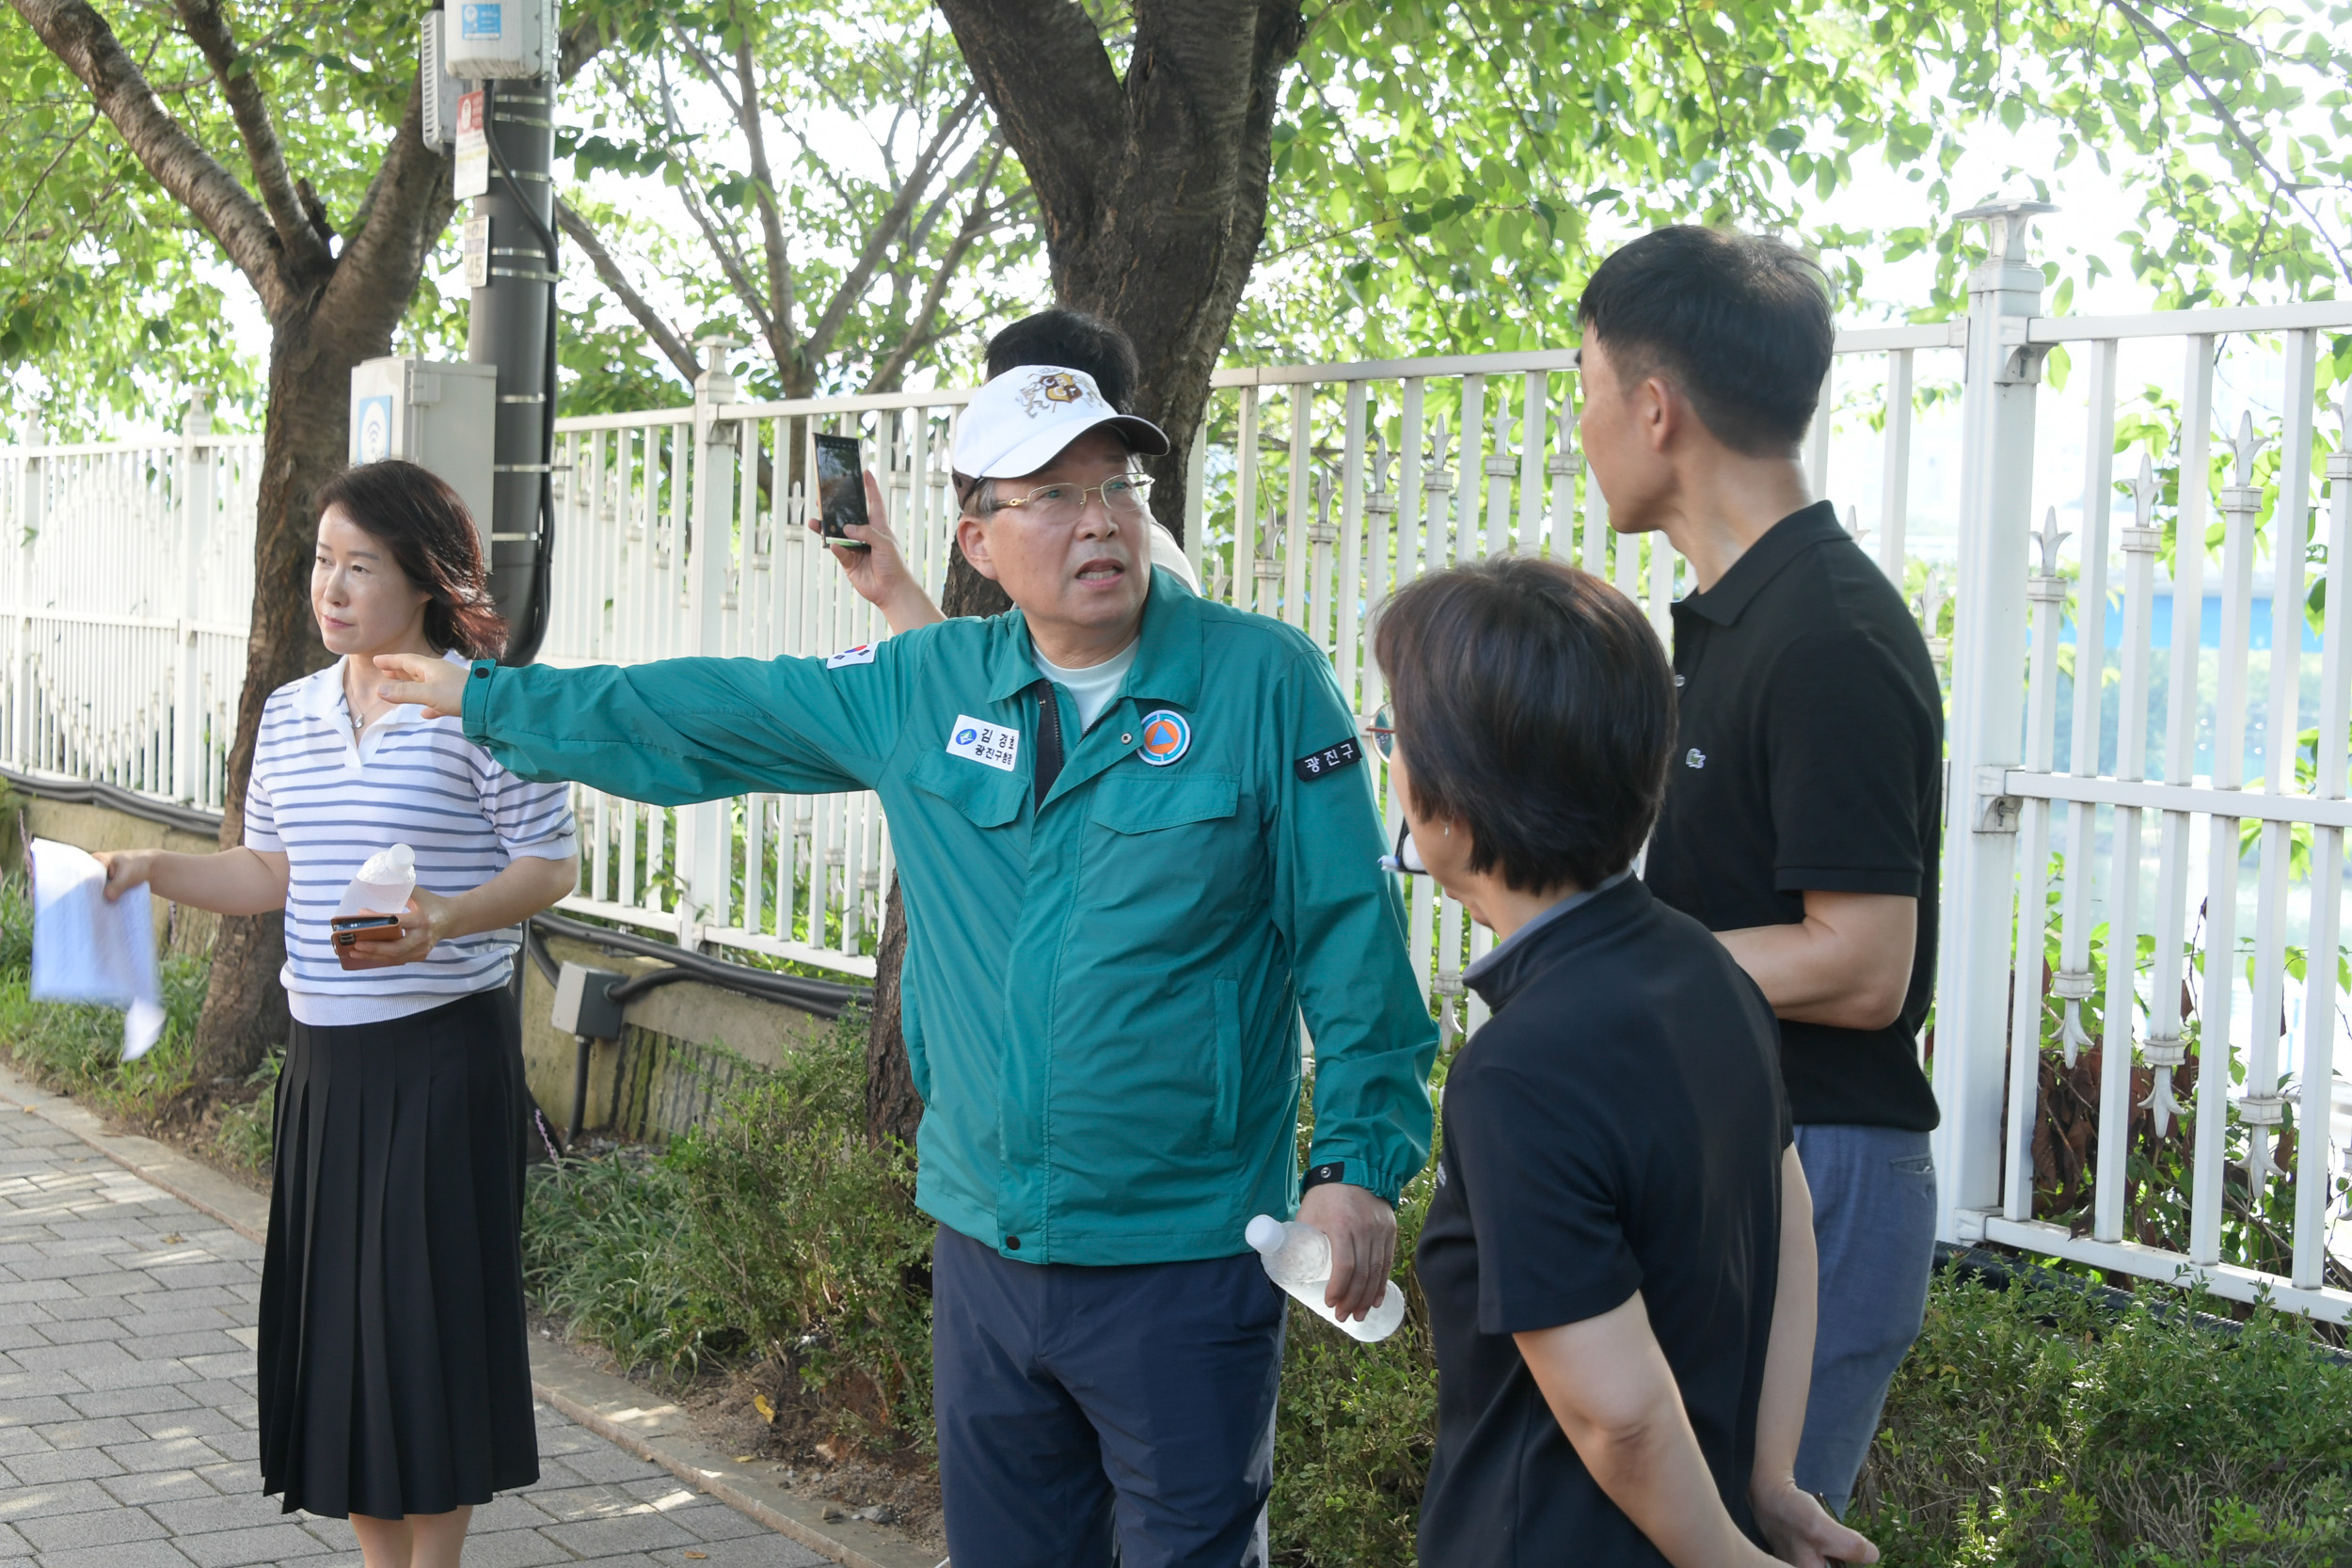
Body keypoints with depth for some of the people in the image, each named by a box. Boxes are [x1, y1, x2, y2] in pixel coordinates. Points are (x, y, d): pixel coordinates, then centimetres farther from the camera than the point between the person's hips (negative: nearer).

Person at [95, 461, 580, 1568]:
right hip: (326, 1057, 6)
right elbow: (272, 873, 17)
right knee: (335, 1305, 10)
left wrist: (445, 918, -24)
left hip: (445, 1054, -6)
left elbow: (551, 863, -9)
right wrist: (153, 870, 4)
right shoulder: (291, 712, 10)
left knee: (432, 1309, -1)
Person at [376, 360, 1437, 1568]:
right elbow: (699, 718, 15)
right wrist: (483, 697, 22)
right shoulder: (921, 692, 5)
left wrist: (1359, 1158, -12)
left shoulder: (1263, 681, -7)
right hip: (987, 1243, 5)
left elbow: (1349, 936, -6)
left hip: (1184, 1255, -4)